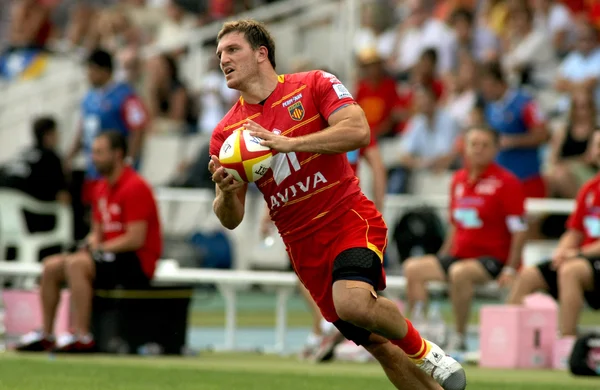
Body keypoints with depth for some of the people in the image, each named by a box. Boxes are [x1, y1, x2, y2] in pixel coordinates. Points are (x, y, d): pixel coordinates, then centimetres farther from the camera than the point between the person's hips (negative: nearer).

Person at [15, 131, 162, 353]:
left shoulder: (135, 187, -15)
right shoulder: (103, 188, 14)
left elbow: (135, 239, -21)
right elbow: (97, 232, 21)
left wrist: (100, 249, -14)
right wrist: (90, 246, -1)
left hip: (138, 264, -9)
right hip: (111, 257, 9)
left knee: (76, 264, -30)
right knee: (51, 266, -1)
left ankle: (82, 337, -32)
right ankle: (46, 334, 1)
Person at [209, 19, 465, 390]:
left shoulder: (314, 85, -2)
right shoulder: (226, 133, 6)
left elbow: (359, 131, -19)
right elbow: (231, 218, 5)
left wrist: (288, 143, -26)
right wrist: (226, 191, -19)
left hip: (351, 220, -4)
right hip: (305, 247, 4)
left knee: (352, 302, -31)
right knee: (377, 344, 4)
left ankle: (424, 350, -6)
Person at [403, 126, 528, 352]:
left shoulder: (506, 182, -8)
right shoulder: (458, 180, 12)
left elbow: (519, 230, -11)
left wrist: (510, 269, -20)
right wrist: (442, 260, 14)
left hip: (492, 258, -7)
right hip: (459, 256, 7)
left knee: (459, 272, -36)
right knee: (413, 268, -8)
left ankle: (459, 339, -26)